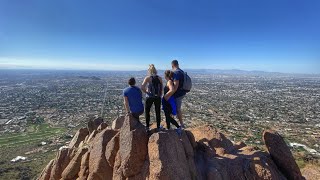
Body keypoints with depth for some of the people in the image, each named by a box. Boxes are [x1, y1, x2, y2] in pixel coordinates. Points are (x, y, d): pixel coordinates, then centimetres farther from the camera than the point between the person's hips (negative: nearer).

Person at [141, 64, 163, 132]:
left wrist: (146, 92, -5)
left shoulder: (147, 78, -10)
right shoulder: (159, 78, -1)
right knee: (158, 112, 17)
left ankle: (147, 127, 22)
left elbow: (142, 87, -20)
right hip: (158, 98, 3)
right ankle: (158, 127, 29)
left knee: (147, 111, 16)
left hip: (149, 98, -3)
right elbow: (161, 89, 0)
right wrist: (160, 96, 11)